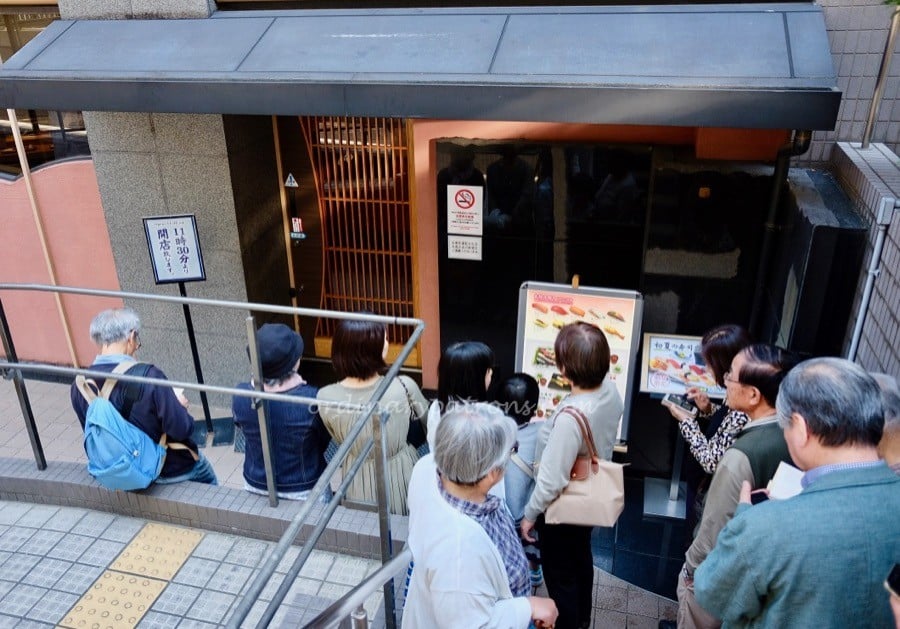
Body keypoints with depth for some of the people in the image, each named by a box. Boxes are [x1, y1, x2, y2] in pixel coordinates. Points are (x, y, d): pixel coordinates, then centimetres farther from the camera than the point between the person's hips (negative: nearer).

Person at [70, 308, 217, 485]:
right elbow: (181, 430, -27)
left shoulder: (79, 386, -14)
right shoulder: (148, 376, -32)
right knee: (206, 476, 28)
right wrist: (179, 405, -6)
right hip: (170, 469, -5)